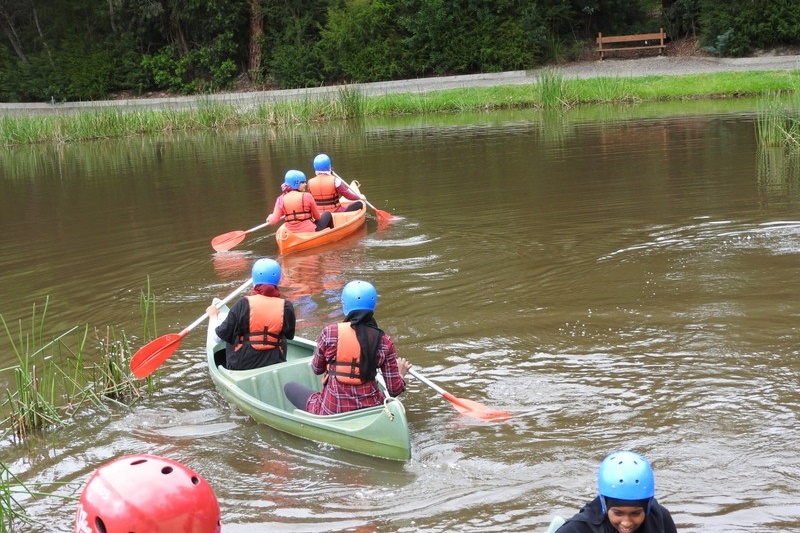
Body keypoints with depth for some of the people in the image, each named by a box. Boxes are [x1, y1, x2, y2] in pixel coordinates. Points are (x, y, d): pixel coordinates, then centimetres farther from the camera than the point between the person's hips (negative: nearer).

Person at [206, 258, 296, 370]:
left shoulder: (243, 305, -13)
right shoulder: (286, 307, -8)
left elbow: (223, 334, -6)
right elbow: (290, 335, 7)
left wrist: (214, 316, 14)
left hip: (241, 366, -2)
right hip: (274, 364, 2)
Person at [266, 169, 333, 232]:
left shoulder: (281, 199, -5)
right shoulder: (307, 196, -12)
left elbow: (273, 220, -10)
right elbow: (317, 217, -2)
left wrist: (270, 217, 13)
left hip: (292, 234, 4)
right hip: (310, 231, -4)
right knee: (327, 214, 22)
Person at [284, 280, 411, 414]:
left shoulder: (330, 333, -12)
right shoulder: (385, 342, -7)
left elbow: (316, 369, 5)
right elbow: (394, 390, -5)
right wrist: (401, 374, 16)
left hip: (332, 412, -3)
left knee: (290, 387, 20)